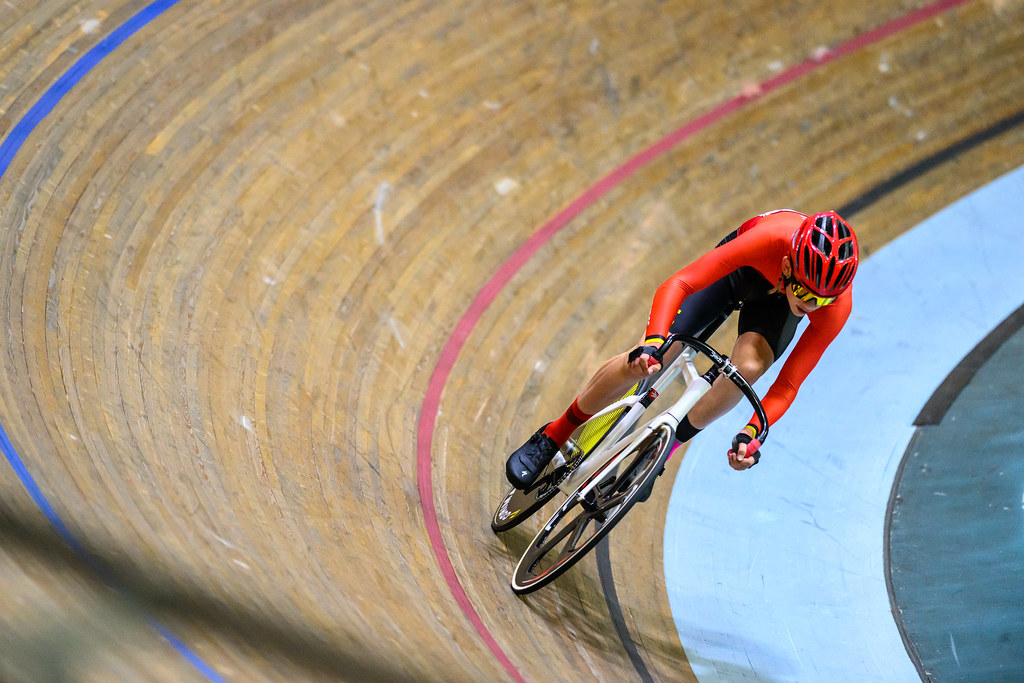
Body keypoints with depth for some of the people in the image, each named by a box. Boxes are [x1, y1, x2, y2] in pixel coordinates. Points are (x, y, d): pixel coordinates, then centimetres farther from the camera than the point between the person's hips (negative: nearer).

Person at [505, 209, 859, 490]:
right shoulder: (771, 238, -44)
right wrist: (653, 344, -59)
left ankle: (672, 440, -8)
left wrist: (751, 433, -45)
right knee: (646, 360, -15)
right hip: (737, 270, -1)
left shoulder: (838, 305, -37)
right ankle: (553, 436, 7)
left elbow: (788, 384, -31)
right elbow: (677, 284, -44)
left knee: (750, 364, -33)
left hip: (774, 300, 1)